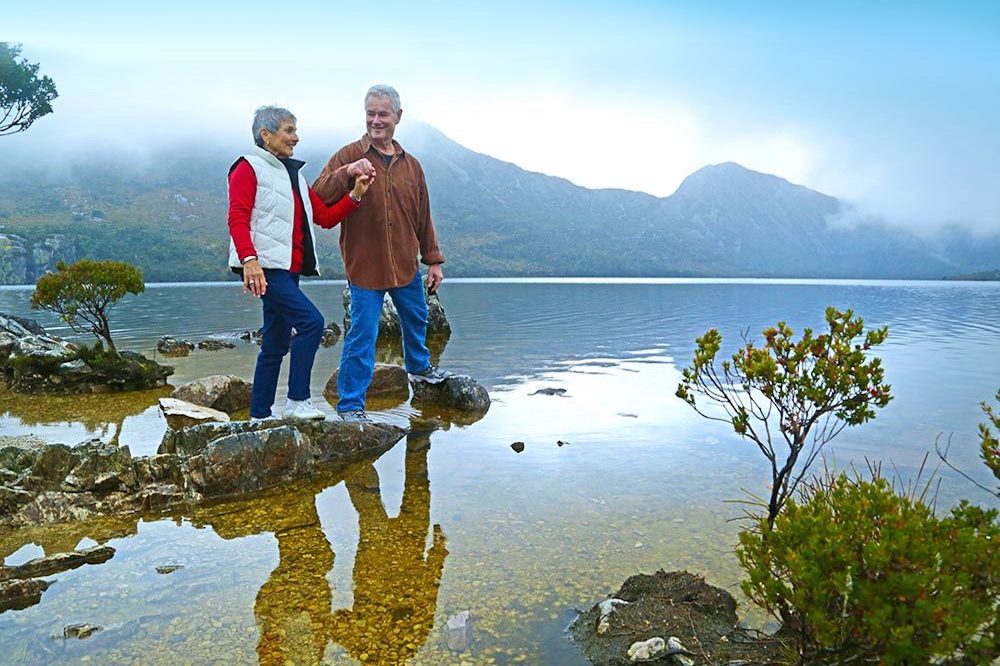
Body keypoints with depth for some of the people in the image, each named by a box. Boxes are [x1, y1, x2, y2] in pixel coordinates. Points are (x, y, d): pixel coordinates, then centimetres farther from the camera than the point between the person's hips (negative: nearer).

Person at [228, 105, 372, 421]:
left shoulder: (294, 175, 22)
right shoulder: (248, 168, -1)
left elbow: (326, 217, 16)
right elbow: (237, 219, -13)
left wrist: (355, 194, 2)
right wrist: (249, 259, -27)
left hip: (289, 269, 8)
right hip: (265, 267, -8)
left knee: (275, 345, 9)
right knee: (311, 322, -21)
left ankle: (259, 416, 18)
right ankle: (297, 401, -12)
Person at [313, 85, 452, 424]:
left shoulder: (410, 164, 9)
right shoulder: (349, 156, -5)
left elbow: (423, 217, 13)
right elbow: (318, 198, -16)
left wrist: (434, 260, 13)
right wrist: (347, 173, -31)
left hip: (406, 265, 5)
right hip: (365, 266, -5)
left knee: (416, 320, 22)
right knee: (362, 335, -4)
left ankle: (419, 367, 50)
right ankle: (350, 405, 9)